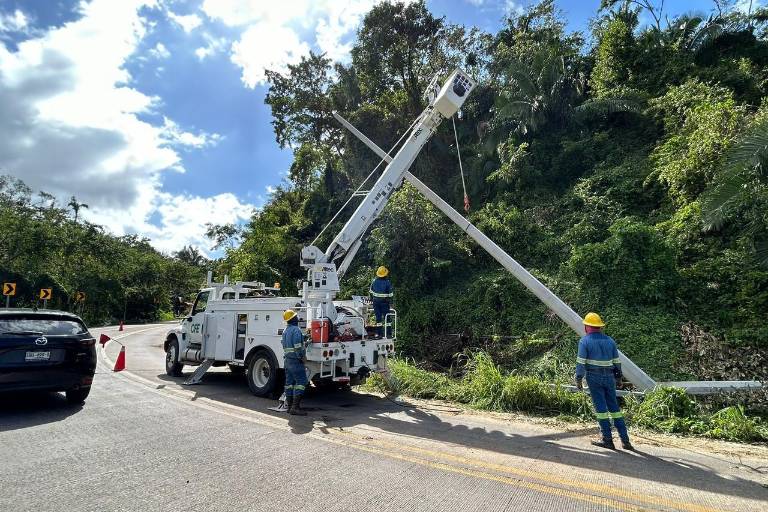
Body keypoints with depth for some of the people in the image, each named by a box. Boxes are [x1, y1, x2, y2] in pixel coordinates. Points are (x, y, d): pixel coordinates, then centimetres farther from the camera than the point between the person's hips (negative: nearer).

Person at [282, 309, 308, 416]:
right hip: (295, 360, -10)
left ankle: (289, 406, 16)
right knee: (301, 382, -8)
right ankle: (295, 407, -12)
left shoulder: (285, 330, 15)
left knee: (289, 382, 11)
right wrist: (301, 358, -13)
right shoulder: (296, 330, -16)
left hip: (288, 359, 10)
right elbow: (297, 346, -21)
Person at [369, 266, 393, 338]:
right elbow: (391, 293, -7)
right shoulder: (387, 282, -12)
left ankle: (378, 333, 14)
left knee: (378, 317, 10)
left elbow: (371, 291, 7)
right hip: (384, 302, -3)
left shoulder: (374, 281, -1)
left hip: (376, 301, 3)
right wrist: (389, 299, 9)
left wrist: (371, 299, 18)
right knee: (386, 317, 4)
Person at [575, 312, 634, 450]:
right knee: (614, 407, 12)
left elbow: (581, 362, -11)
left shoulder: (585, 341, -7)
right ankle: (625, 440, 13)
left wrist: (578, 379, -5)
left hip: (594, 377, -5)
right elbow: (617, 361, 13)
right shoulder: (609, 340, 9)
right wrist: (618, 378, 21)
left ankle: (608, 440, 4)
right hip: (609, 377, 5)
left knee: (601, 407, 1)